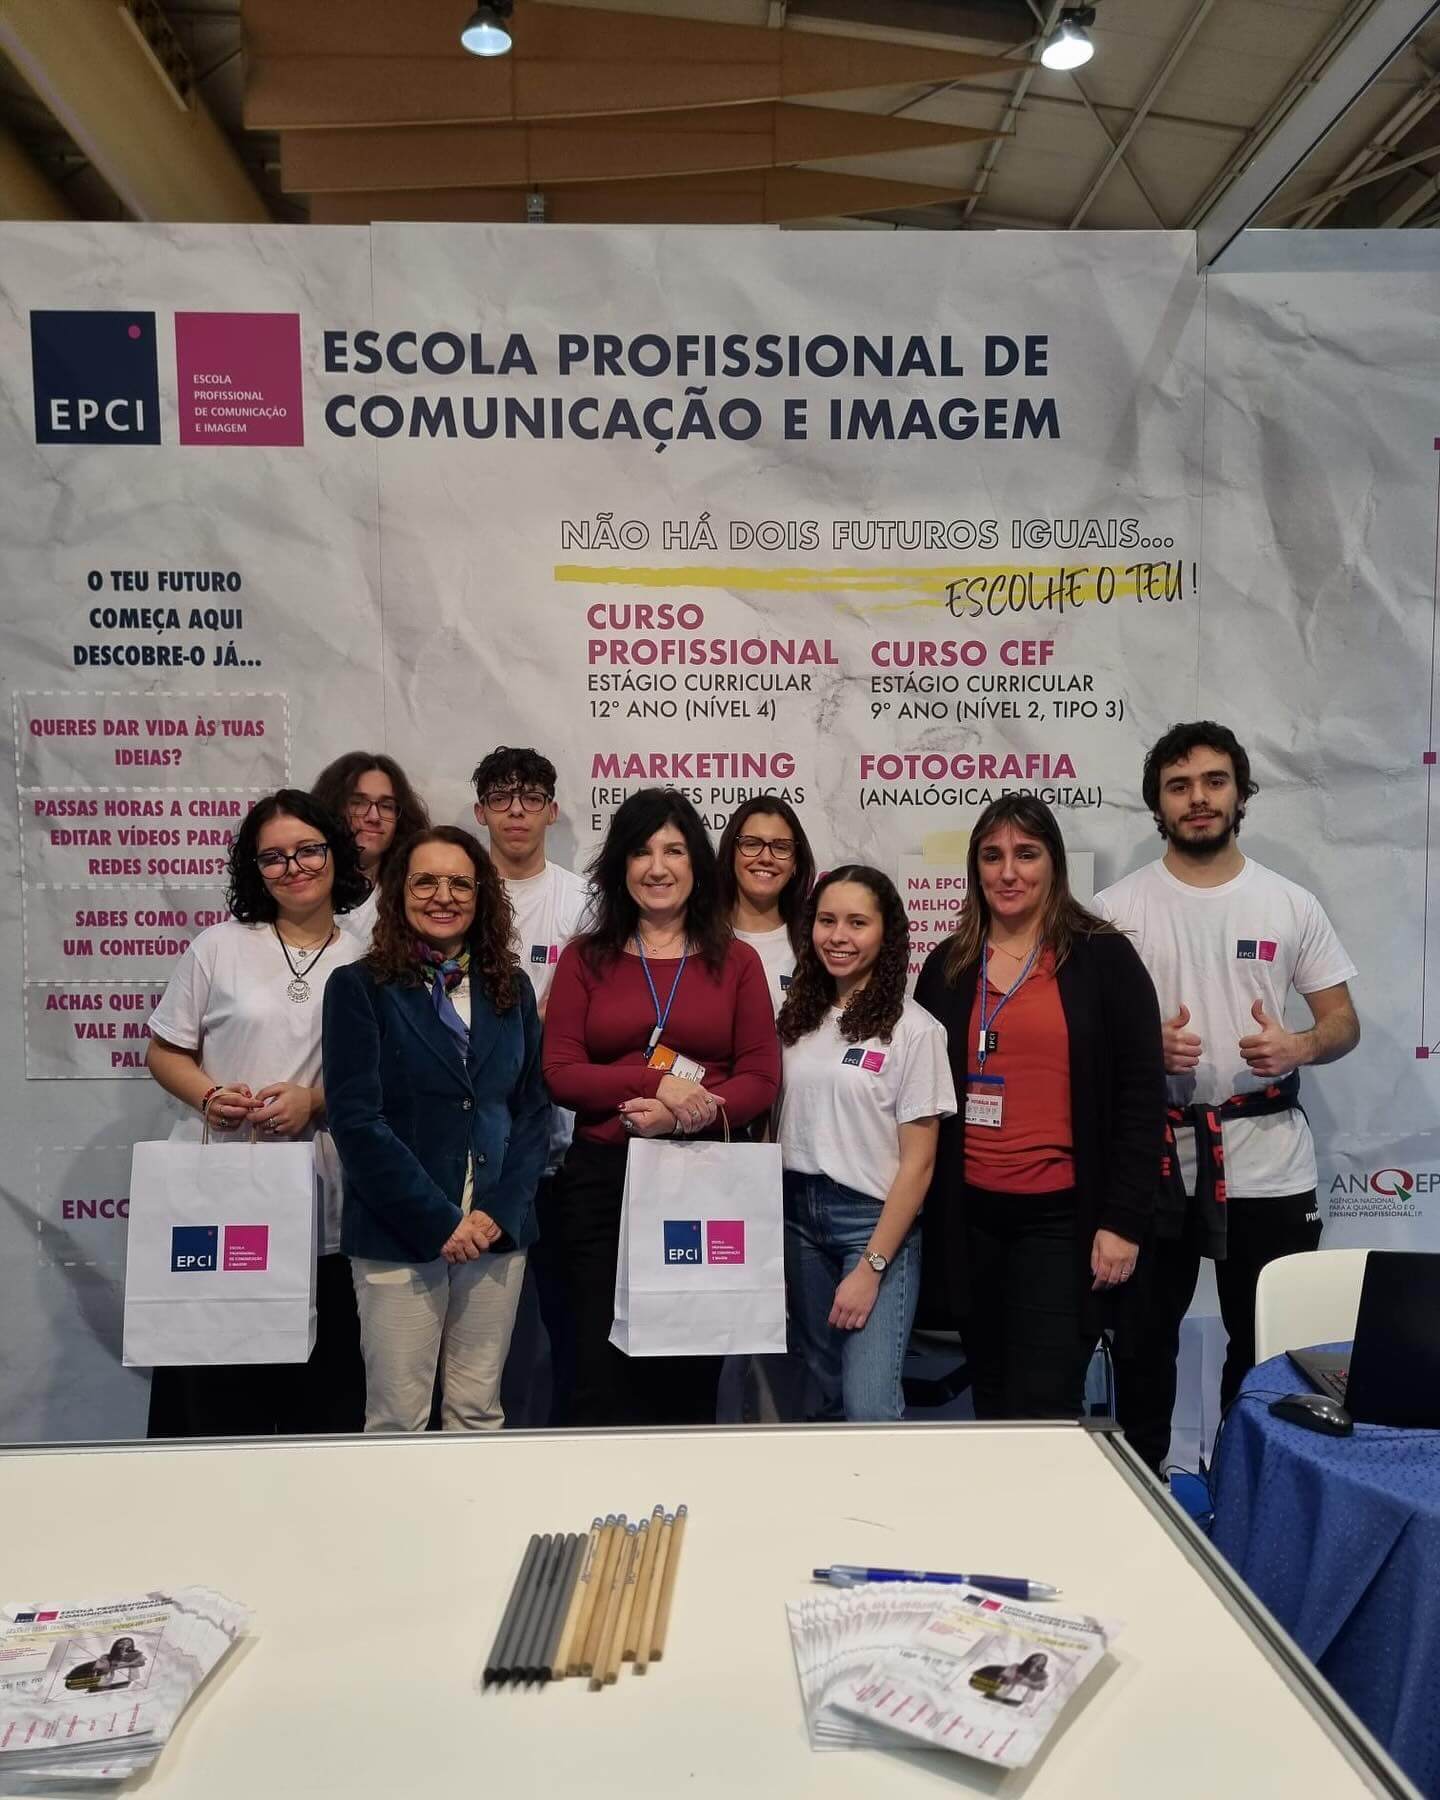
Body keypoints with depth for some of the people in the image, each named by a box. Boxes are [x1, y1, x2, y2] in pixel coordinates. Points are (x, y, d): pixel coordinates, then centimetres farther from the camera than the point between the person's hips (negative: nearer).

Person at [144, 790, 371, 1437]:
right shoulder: (219, 946, 6)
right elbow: (164, 1052, 9)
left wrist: (314, 1100, -10)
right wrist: (210, 1096, -10)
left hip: (322, 1205, 0)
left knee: (323, 1395, 4)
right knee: (216, 1391, 2)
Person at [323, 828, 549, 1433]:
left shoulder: (511, 989, 10)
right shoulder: (359, 987, -2)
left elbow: (534, 1109, 8)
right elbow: (356, 1120, -9)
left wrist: (499, 1211, -6)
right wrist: (438, 1221, -13)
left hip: (498, 1228, 3)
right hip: (398, 1234, -3)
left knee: (478, 1413, 10)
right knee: (398, 1419, 2)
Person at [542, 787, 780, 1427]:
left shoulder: (736, 961, 6)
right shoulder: (585, 958, 6)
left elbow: (762, 1078, 0)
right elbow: (560, 1073, -2)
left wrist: (681, 1114, -17)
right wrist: (660, 1082, -16)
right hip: (601, 1179, 0)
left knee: (691, 1373, 10)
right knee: (604, 1369, 4)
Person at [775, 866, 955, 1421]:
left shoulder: (914, 1029, -9)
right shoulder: (797, 1017, 7)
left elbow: (917, 1161, -9)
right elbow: (777, 1128, 10)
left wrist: (872, 1267, -13)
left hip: (875, 1219, -5)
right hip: (797, 1213, 5)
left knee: (869, 1405, -12)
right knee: (824, 1396, 13)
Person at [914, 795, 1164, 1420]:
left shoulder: (1102, 958, -3)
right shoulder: (946, 966, 8)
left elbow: (1141, 1097, -5)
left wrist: (1122, 1221, -10)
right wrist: (924, 1213, 9)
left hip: (1062, 1217, -4)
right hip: (970, 1215, 4)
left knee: (1043, 1408, -4)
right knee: (991, 1400, 14)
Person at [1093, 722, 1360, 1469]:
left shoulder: (1292, 905, 2)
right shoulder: (1114, 909, -2)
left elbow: (1343, 1021, 6)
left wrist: (1297, 1047, -16)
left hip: (1268, 1162, 1)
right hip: (1154, 1156, -1)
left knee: (1266, 1342, 13)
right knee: (1143, 1337, 13)